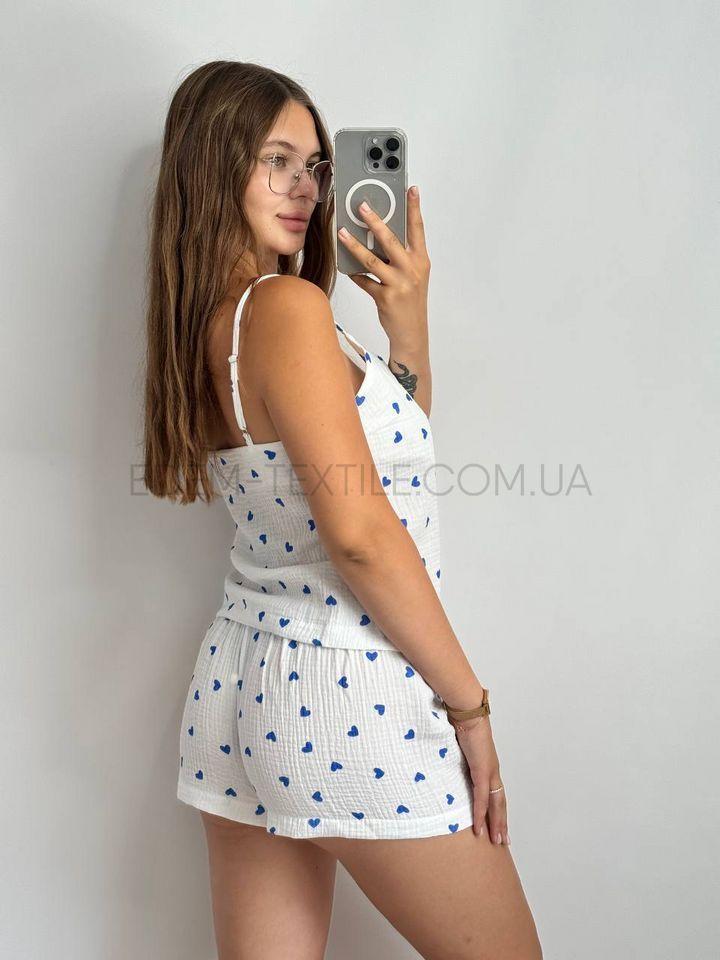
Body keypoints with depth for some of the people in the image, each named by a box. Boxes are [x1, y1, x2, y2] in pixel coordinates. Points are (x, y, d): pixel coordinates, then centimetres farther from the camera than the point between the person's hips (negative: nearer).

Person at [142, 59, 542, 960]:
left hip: (241, 682, 9)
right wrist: (469, 704, -13)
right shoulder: (288, 308, -16)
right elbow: (359, 531, -21)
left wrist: (407, 321, 4)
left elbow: (398, 452, 16)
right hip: (348, 693, -9)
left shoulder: (203, 323, 10)